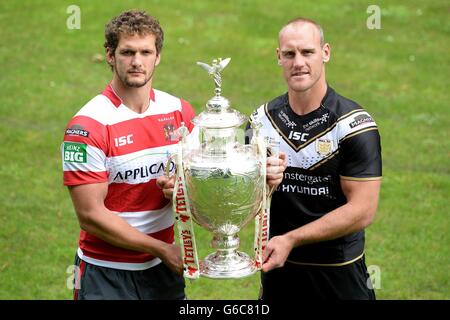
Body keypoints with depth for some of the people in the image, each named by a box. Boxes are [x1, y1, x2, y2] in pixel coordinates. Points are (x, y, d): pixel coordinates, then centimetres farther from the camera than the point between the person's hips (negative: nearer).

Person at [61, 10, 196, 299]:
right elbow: (90, 215, -17)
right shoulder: (88, 126, -16)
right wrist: (162, 249, -16)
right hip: (106, 274, -5)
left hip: (164, 268, 5)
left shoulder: (180, 112, 0)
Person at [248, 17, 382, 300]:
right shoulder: (262, 120, 1)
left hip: (339, 275, -4)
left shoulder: (354, 123, -13)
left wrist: (291, 239, -20)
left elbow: (362, 210, -18)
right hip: (277, 268, 4)